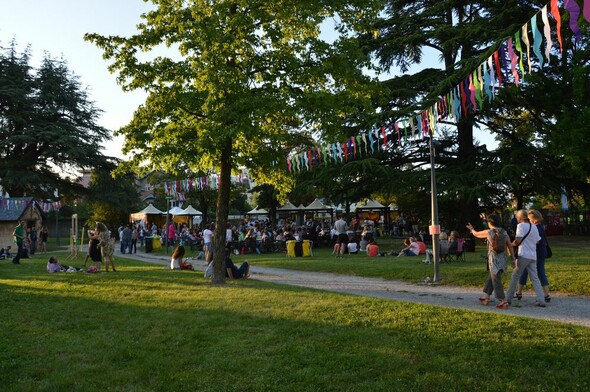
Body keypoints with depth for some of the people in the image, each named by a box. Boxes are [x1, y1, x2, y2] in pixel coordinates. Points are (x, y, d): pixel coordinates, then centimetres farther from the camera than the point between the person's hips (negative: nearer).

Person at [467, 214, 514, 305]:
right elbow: (510, 246, 3)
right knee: (491, 277, 20)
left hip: (494, 260, -6)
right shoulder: (504, 232, 4)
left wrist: (471, 229, 31)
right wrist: (513, 258, 8)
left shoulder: (488, 232, -8)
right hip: (503, 259, 6)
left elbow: (476, 234, 10)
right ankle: (486, 296, 29)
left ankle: (503, 301, -2)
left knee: (496, 281, 1)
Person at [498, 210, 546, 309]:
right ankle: (541, 300, 4)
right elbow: (537, 240, 18)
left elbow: (518, 241, -16)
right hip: (533, 256, 7)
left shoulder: (521, 226, -9)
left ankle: (508, 299, 0)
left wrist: (510, 245, 0)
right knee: (535, 278, 9)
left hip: (523, 255, -7)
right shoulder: (534, 227, 14)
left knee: (515, 277, -2)